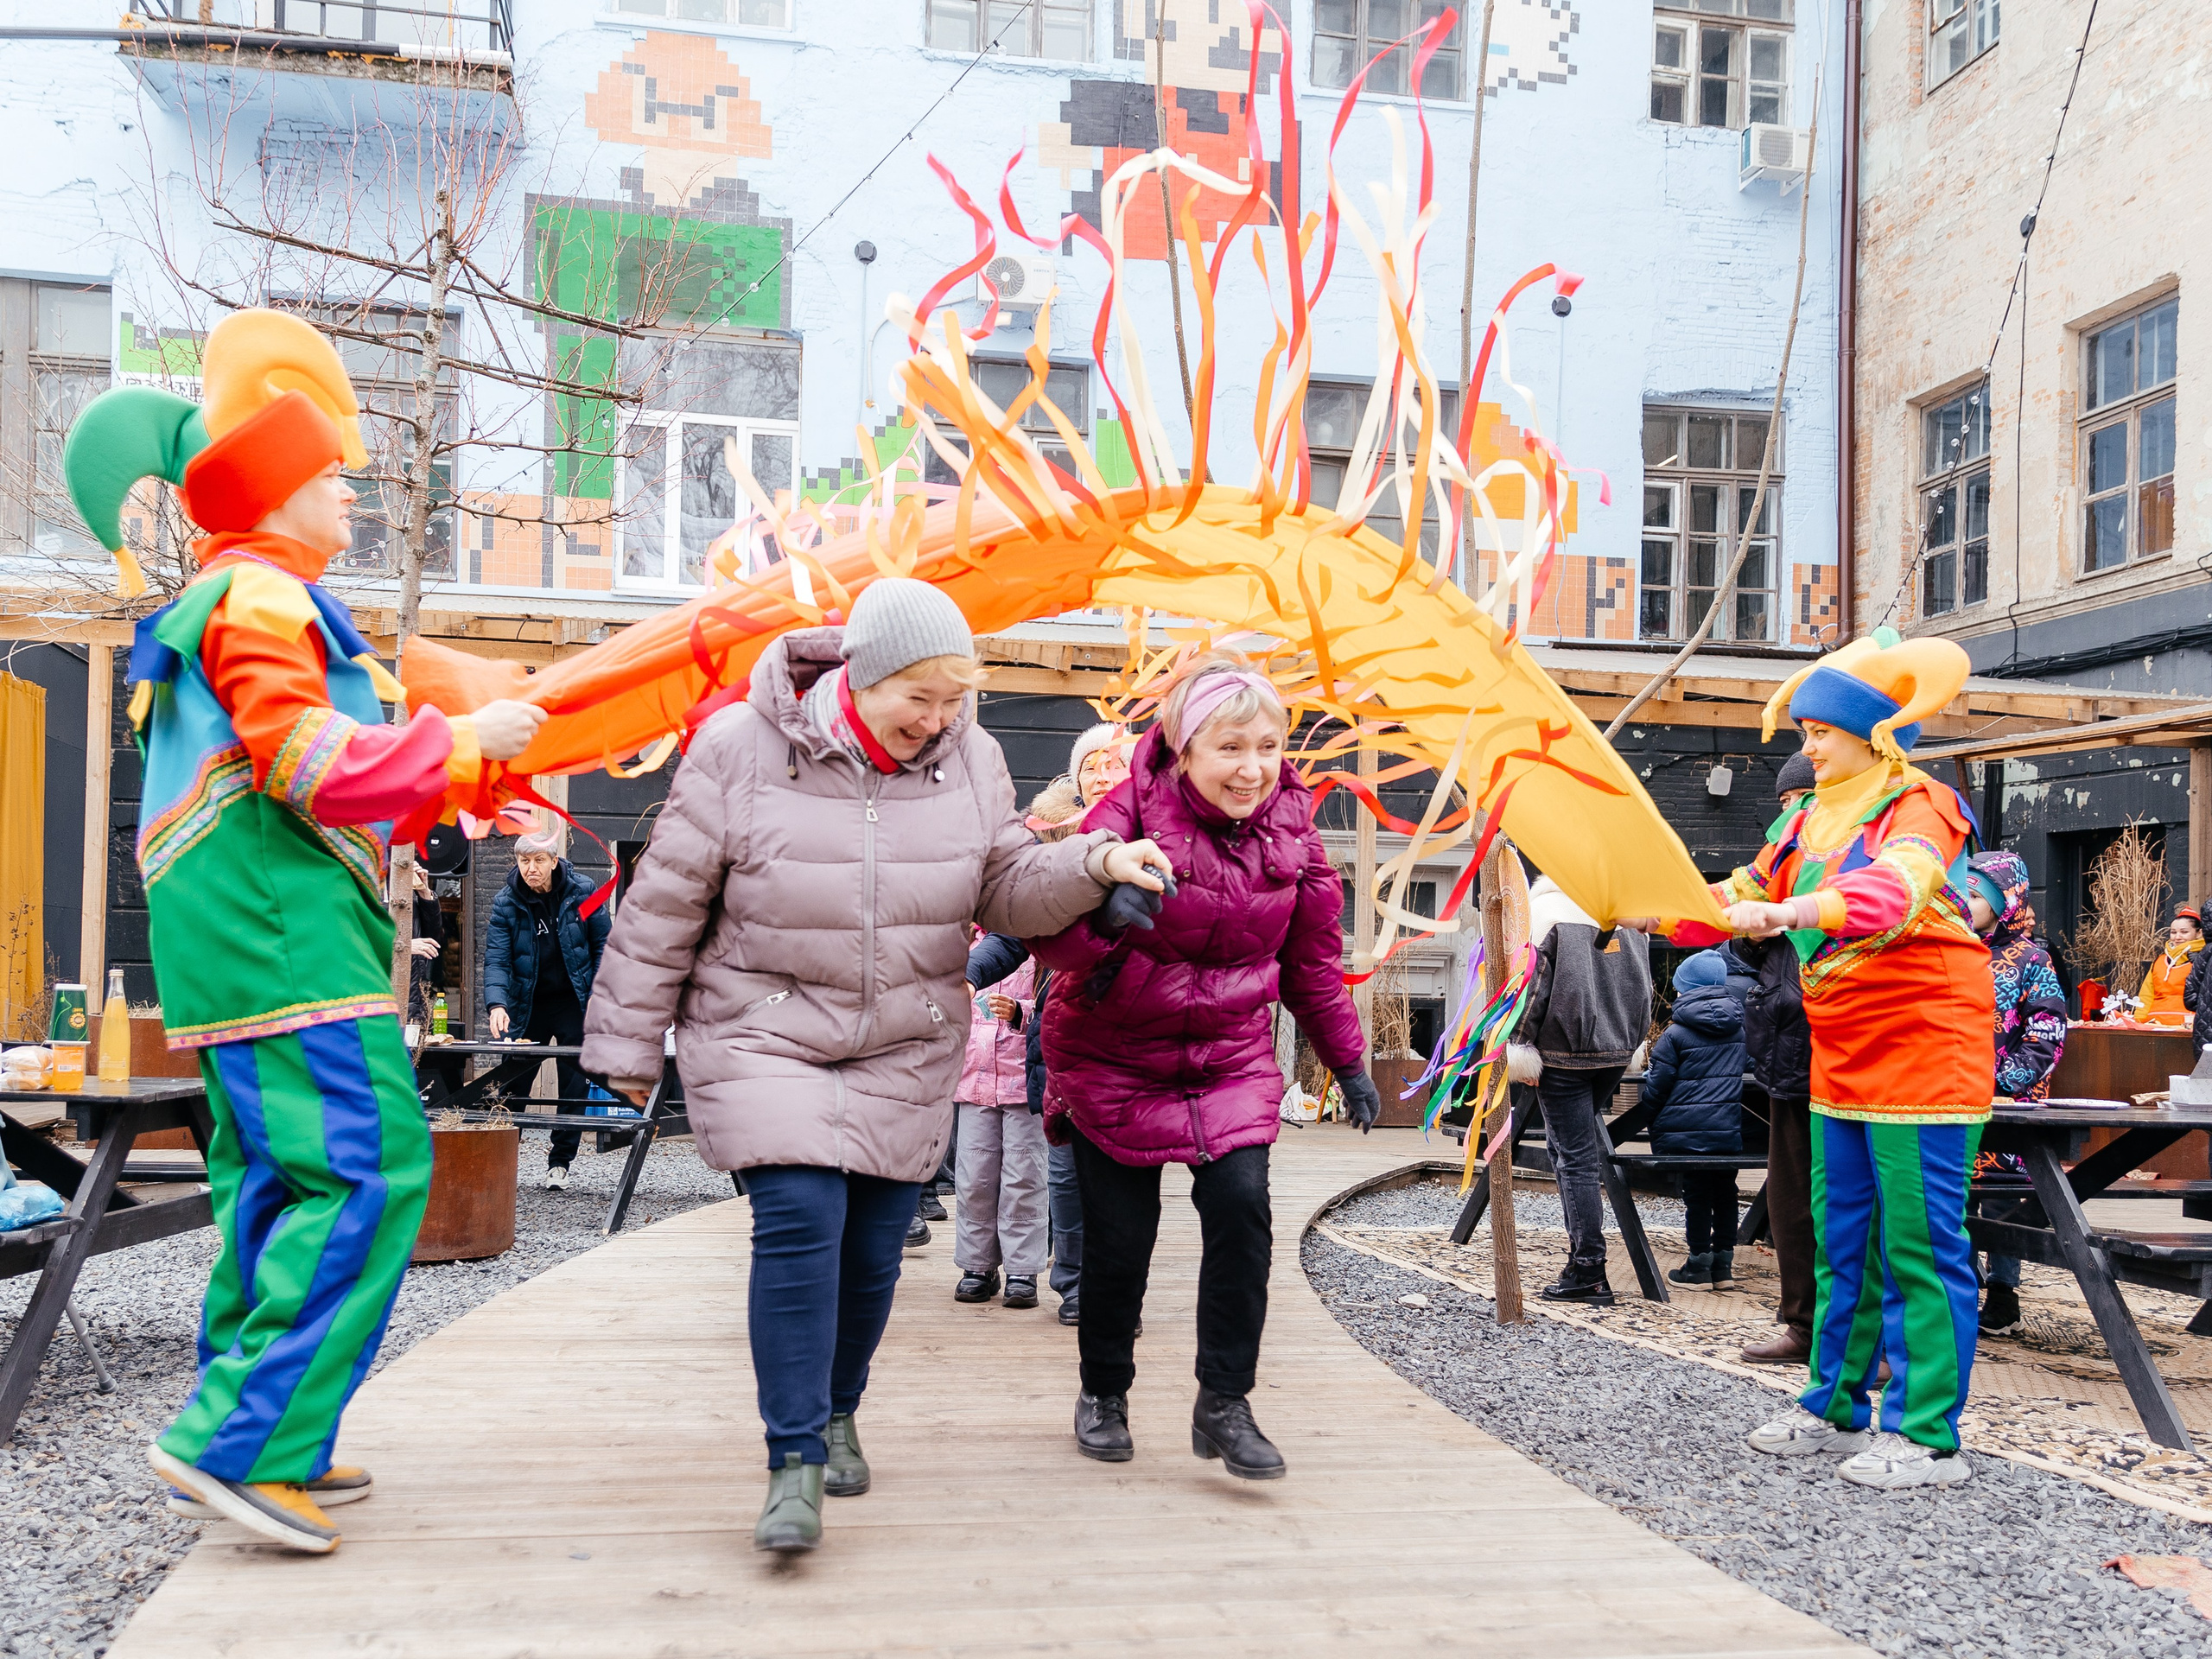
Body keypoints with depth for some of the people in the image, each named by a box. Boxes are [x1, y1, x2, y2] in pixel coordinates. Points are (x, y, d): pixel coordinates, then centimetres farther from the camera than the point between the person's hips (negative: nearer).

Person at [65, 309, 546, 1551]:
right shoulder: (260, 595, -8)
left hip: (262, 933, 11)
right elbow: (313, 767, -19)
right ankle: (240, 1440, -13)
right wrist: (461, 740, -12)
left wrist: (452, 780, 25)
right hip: (285, 932, -11)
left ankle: (259, 1448, 19)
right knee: (368, 1172, -14)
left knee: (282, 1181, 13)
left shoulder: (248, 597, 25)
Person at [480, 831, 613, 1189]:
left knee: (575, 1084, 2)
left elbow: (604, 944, 1)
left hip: (575, 1002, -1)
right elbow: (496, 958, -14)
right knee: (512, 1082, 4)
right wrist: (497, 1004, -30)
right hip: (527, 1005, 1)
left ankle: (560, 1162, 13)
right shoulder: (506, 902, -8)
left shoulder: (581, 892, -7)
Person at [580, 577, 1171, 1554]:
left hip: (906, 1048, 4)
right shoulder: (741, 748, -13)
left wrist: (1096, 865, -16)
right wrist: (629, 1044, 0)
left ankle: (836, 1415, 34)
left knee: (873, 1245, 8)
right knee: (799, 1222, -17)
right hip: (762, 1035, -3)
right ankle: (795, 1461, -6)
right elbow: (665, 904, -5)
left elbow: (1004, 889, 4)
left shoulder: (969, 758, -2)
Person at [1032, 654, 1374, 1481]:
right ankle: (1103, 1393, 26)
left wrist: (1347, 1061, 13)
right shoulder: (1130, 812, -18)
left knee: (1241, 1203, -15)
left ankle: (1224, 1403, -1)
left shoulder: (1292, 831, -4)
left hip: (1232, 1058, 3)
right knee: (1119, 1233, 2)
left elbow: (1312, 960, 9)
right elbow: (1048, 923, -20)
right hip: (1113, 1056, -3)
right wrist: (1097, 940, -43)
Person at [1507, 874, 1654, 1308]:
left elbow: (1532, 985, -11)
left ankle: (1588, 1271, -5)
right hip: (1616, 1050, 6)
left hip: (1564, 1052, -6)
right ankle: (1584, 1248, 21)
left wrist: (1520, 1047, -5)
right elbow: (1642, 985, 15)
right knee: (1565, 1141, 20)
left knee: (1576, 1158, -5)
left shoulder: (1545, 909, -7)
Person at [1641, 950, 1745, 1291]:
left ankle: (1699, 1266, 10)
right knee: (1725, 1192, 14)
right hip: (1730, 1132, 5)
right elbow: (1744, 1071, 16)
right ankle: (1723, 1264, 21)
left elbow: (1656, 1087, -9)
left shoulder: (1675, 1035, -11)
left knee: (1696, 1195, 4)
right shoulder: (1739, 1028, 5)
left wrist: (1645, 1097, 12)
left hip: (1686, 1133, -4)